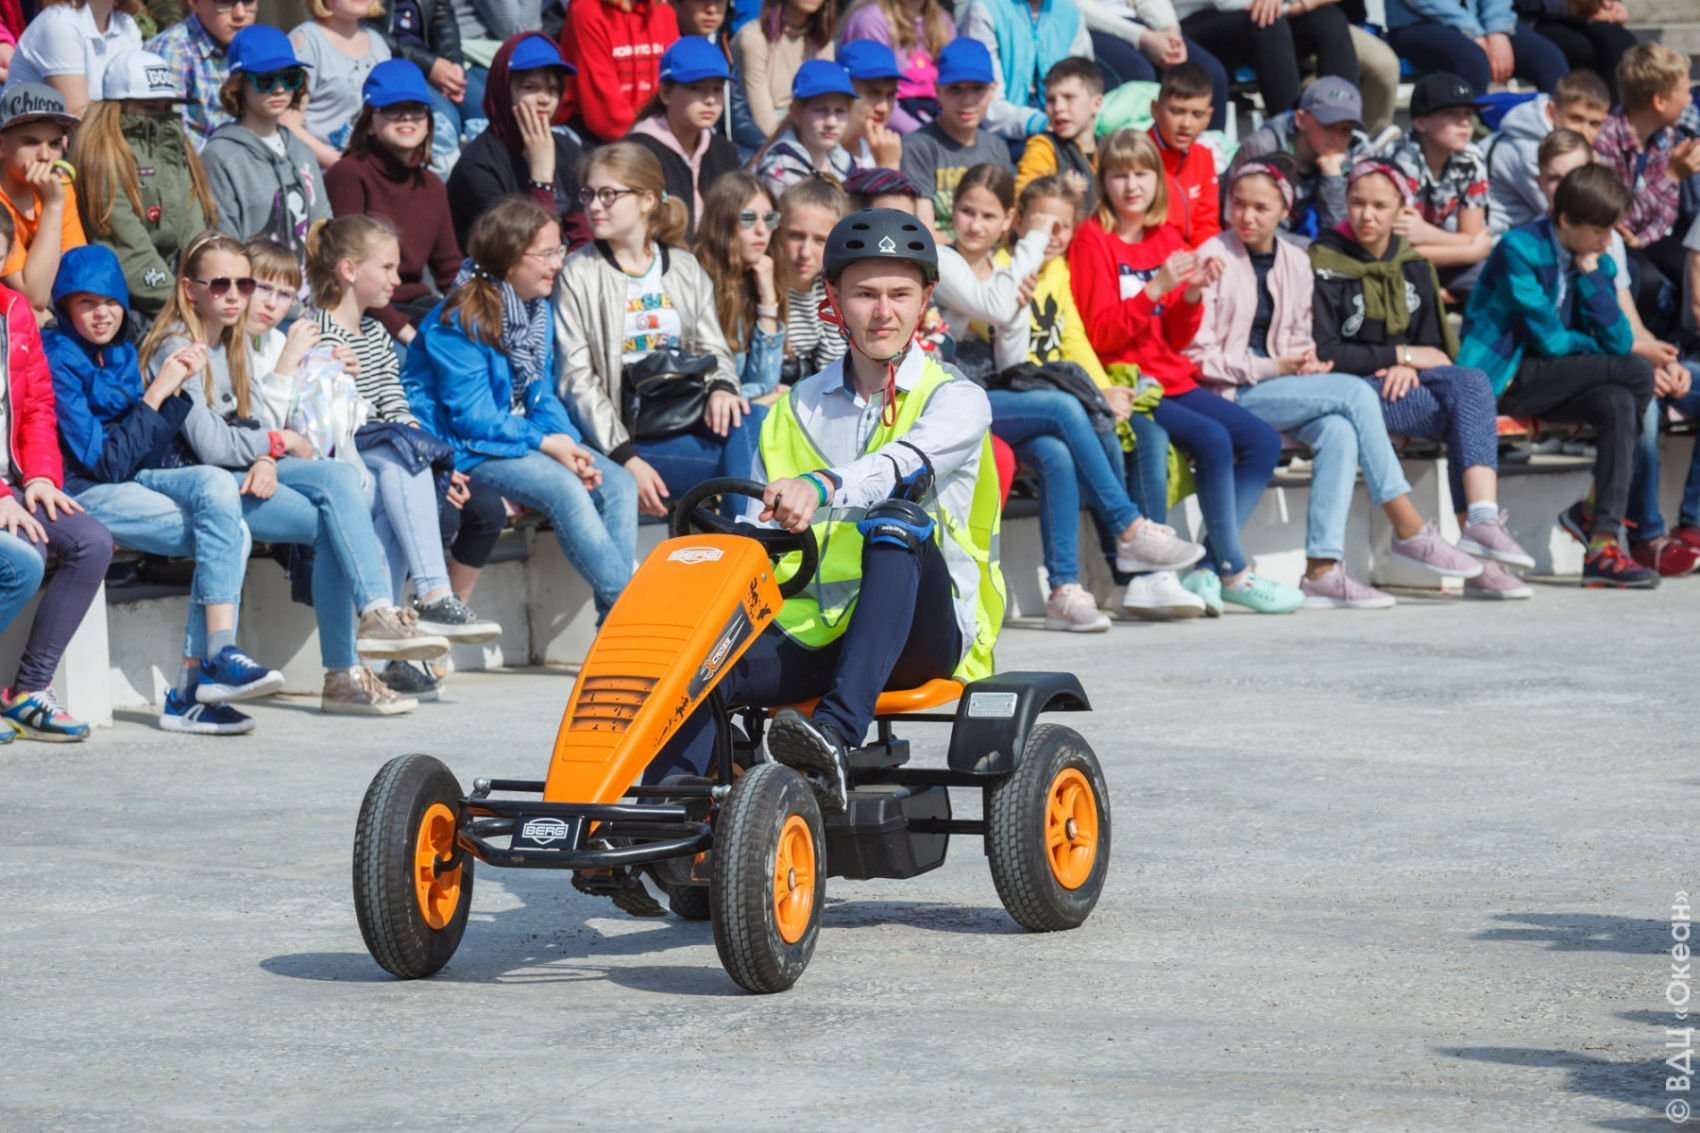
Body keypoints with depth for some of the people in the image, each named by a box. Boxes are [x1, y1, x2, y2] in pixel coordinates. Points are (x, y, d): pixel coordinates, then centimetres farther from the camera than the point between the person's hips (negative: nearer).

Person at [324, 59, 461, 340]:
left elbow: (451, 269, 18)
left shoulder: (431, 186, 17)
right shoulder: (348, 175, -7)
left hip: (416, 302, 7)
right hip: (366, 312, -7)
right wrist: (402, 329, -24)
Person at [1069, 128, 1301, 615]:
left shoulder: (1167, 238, 13)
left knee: (1264, 441, -8)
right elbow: (1101, 336, -13)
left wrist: (1192, 295, -7)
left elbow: (1177, 339, 12)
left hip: (1173, 382, 7)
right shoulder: (1092, 239, -5)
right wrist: (1155, 288, -23)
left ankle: (1208, 570, -9)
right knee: (1213, 441, -27)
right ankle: (1234, 573, -16)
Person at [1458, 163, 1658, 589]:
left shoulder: (1598, 264, 9)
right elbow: (1549, 339, -15)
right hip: (1501, 378, -7)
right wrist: (1597, 349, 3)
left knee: (1618, 404, -26)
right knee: (1637, 373, -20)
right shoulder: (1519, 250, -12)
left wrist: (1590, 274, -6)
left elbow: (1619, 342, -2)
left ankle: (1603, 545, -24)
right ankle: (1593, 509, -10)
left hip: (1545, 384, 7)